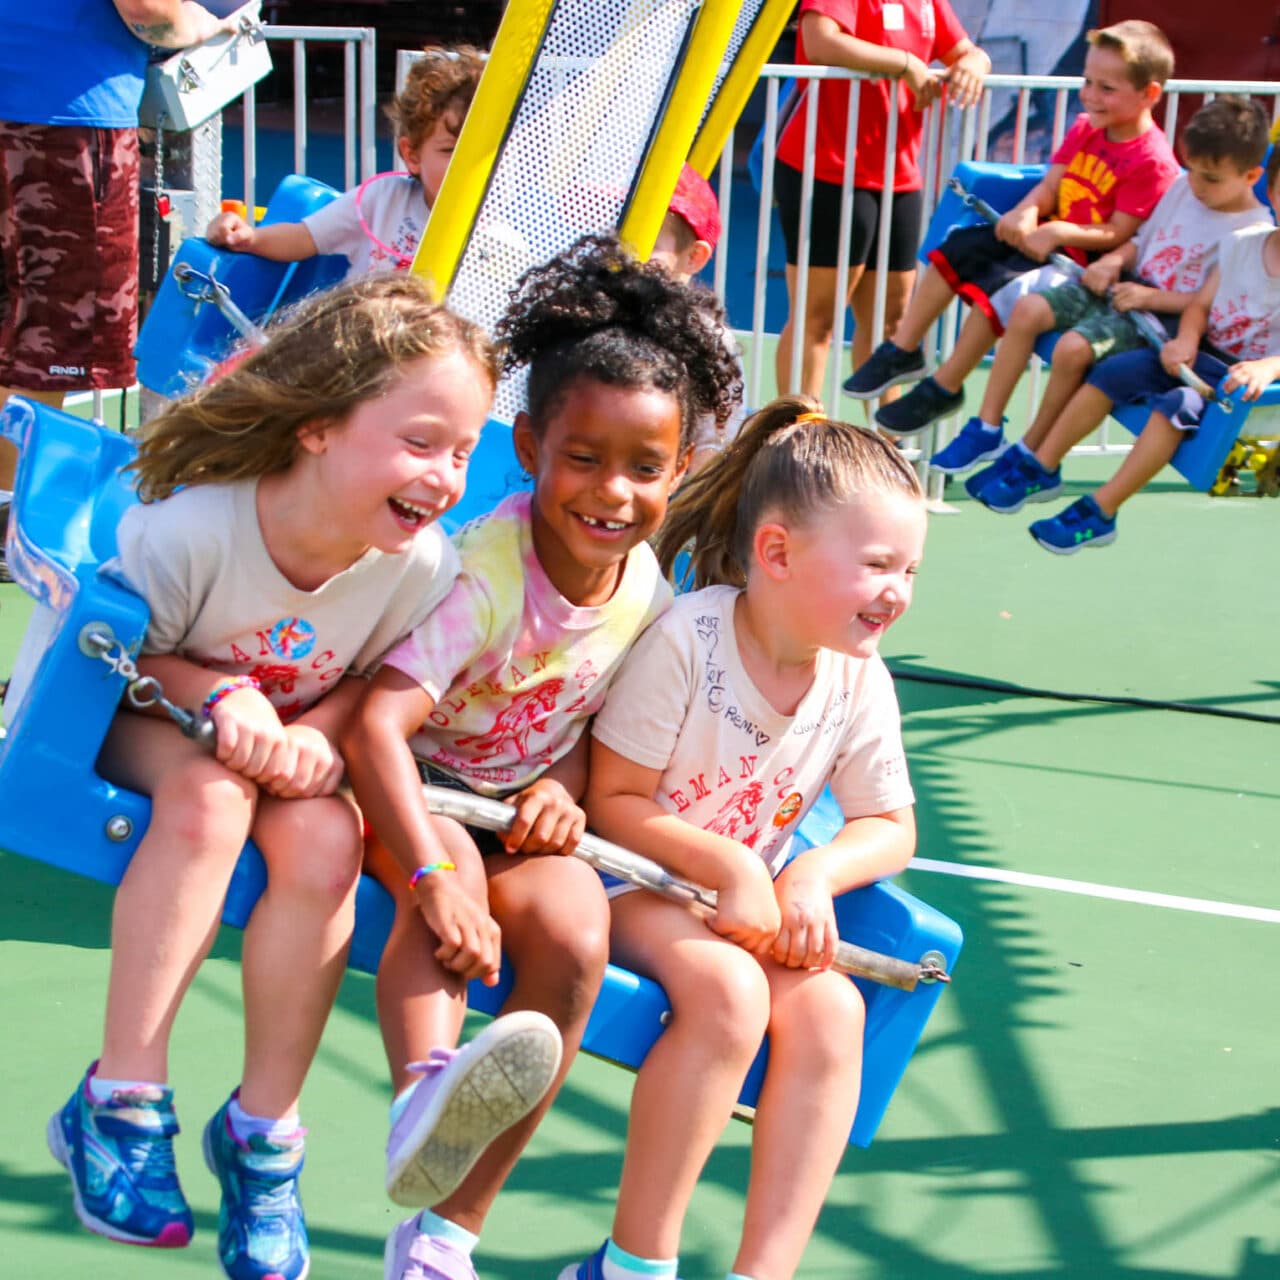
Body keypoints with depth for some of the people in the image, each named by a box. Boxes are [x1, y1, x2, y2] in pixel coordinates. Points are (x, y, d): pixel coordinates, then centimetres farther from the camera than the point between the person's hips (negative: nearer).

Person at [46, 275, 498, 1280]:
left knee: (324, 841, -30)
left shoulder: (422, 565, -21)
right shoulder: (190, 528, -30)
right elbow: (126, 650, -14)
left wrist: (318, 730, -24)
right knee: (209, 795, -37)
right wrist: (225, 697, -32)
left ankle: (264, 1127, -12)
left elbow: (383, 678, -2)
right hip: (154, 724, -3)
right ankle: (121, 1101, -27)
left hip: (298, 741, 3)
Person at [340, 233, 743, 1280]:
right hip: (420, 792, -4)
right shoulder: (488, 571, -24)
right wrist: (431, 876, -45)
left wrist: (562, 788, -14)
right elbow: (376, 727, -34)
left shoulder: (649, 590, -5)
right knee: (452, 873, -37)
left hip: (522, 810, 4)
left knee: (577, 939, -23)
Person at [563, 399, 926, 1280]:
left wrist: (813, 877, -14)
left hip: (753, 904, 5)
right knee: (727, 988, -33)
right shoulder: (685, 639, -19)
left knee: (831, 1009, -23)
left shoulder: (859, 680, -3)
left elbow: (890, 827, 7)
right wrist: (728, 865, -26)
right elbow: (614, 802, -14)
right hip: (635, 883, -5)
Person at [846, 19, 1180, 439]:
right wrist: (1026, 213, -17)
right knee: (959, 248, -4)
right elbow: (1049, 186, 4)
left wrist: (1057, 232, -29)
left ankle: (942, 390, -10)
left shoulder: (1152, 161, -19)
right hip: (1045, 238, 9)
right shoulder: (1085, 128, 6)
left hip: (1085, 265, -9)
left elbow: (1118, 234, -19)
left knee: (1000, 287, -26)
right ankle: (903, 352, 5)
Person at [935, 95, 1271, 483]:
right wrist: (1112, 261, -2)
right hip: (1126, 285, 8)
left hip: (1163, 316, -8)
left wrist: (1149, 297, -23)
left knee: (1073, 348, -29)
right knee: (1027, 310, -12)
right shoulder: (1182, 187, 10)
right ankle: (986, 429, -5)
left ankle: (1028, 458, -10)